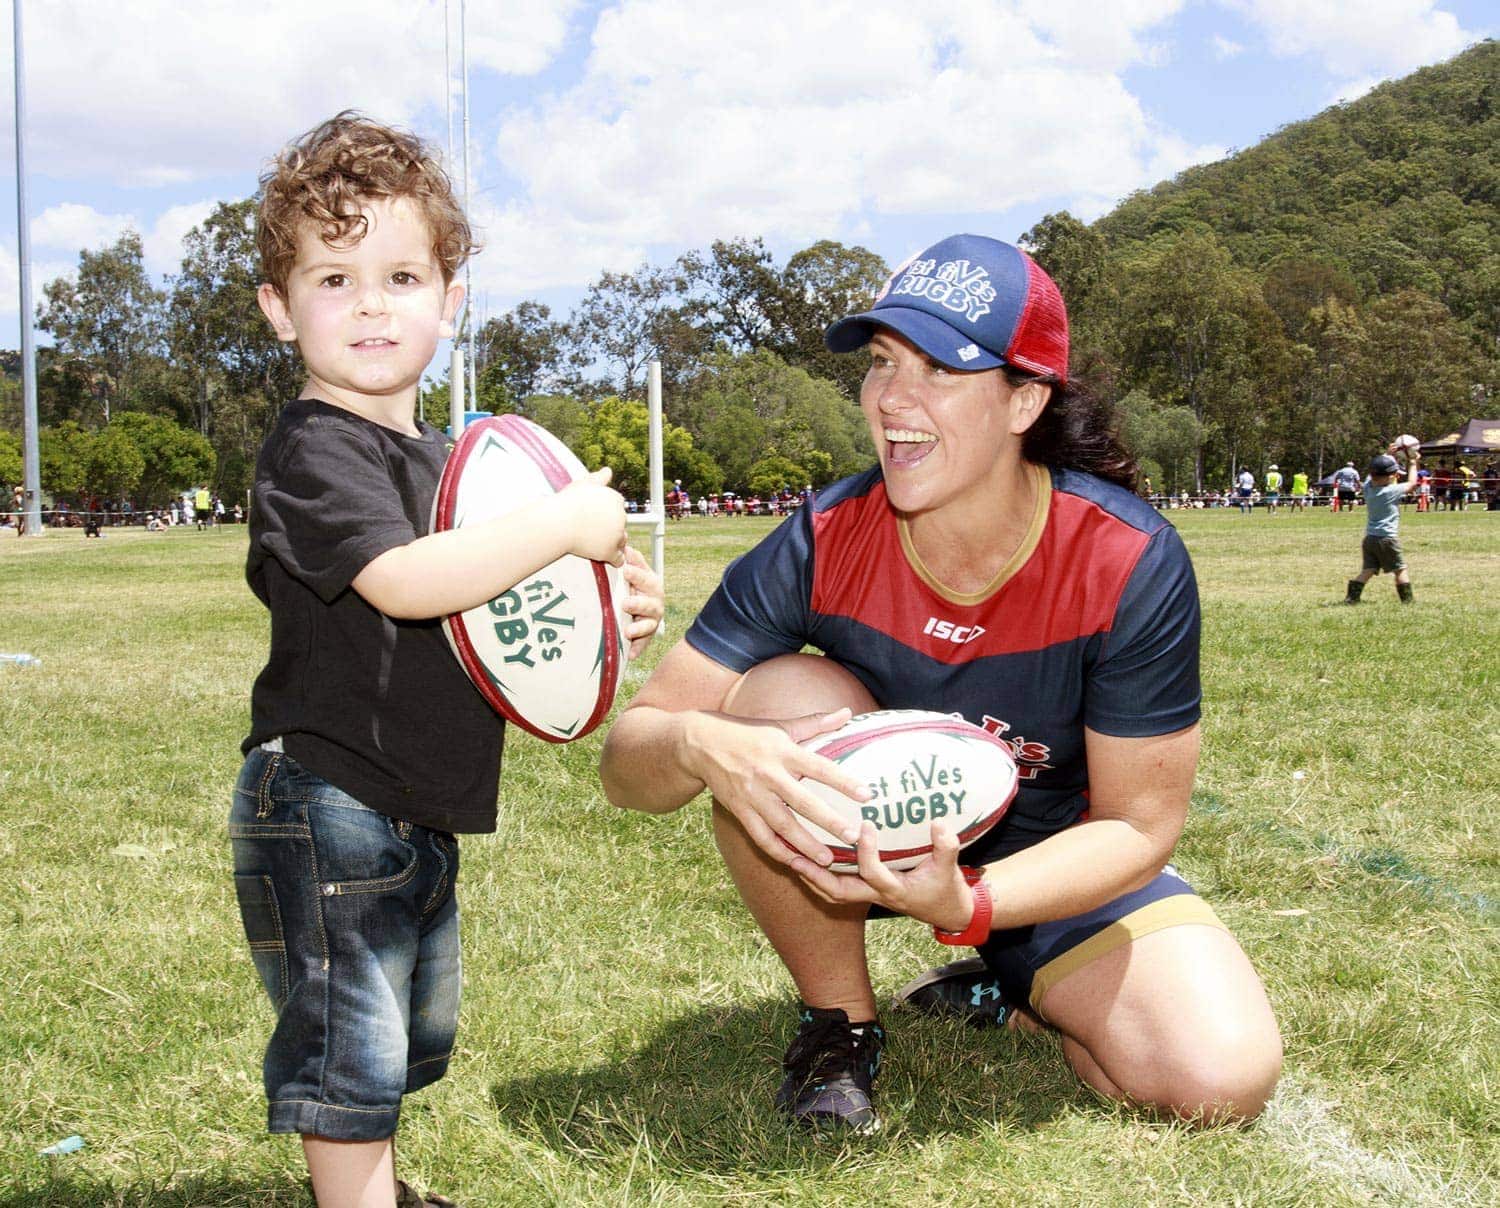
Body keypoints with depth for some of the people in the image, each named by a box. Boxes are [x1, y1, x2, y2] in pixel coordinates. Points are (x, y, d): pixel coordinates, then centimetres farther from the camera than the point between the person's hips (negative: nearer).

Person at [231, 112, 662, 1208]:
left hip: (418, 813, 10)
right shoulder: (317, 448, -17)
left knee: (411, 1035, 24)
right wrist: (565, 523, -27)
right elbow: (401, 582, -33)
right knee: (348, 1044, -2)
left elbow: (475, 625, 22)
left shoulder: (435, 456, 12)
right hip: (327, 806, -10)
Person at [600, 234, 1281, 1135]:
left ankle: (1006, 990, 11)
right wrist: (699, 745, -47)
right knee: (782, 696, -30)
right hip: (863, 833, 1)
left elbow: (1139, 822, -20)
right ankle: (839, 1024, -8)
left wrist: (966, 905, -38)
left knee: (1224, 1080, -21)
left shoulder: (1130, 562, -26)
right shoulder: (823, 545, -23)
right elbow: (626, 761, -21)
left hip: (1056, 863, 0)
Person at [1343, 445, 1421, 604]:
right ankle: (1407, 600, 8)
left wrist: (1387, 454, 24)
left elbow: (1375, 470, 22)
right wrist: (1412, 463, 12)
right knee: (1400, 569, 6)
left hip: (1369, 537, 6)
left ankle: (1352, 597, -1)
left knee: (1367, 570, 7)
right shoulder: (1392, 491, -14)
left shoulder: (1368, 487, 1)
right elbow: (1412, 483, 0)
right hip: (1387, 538, -6)